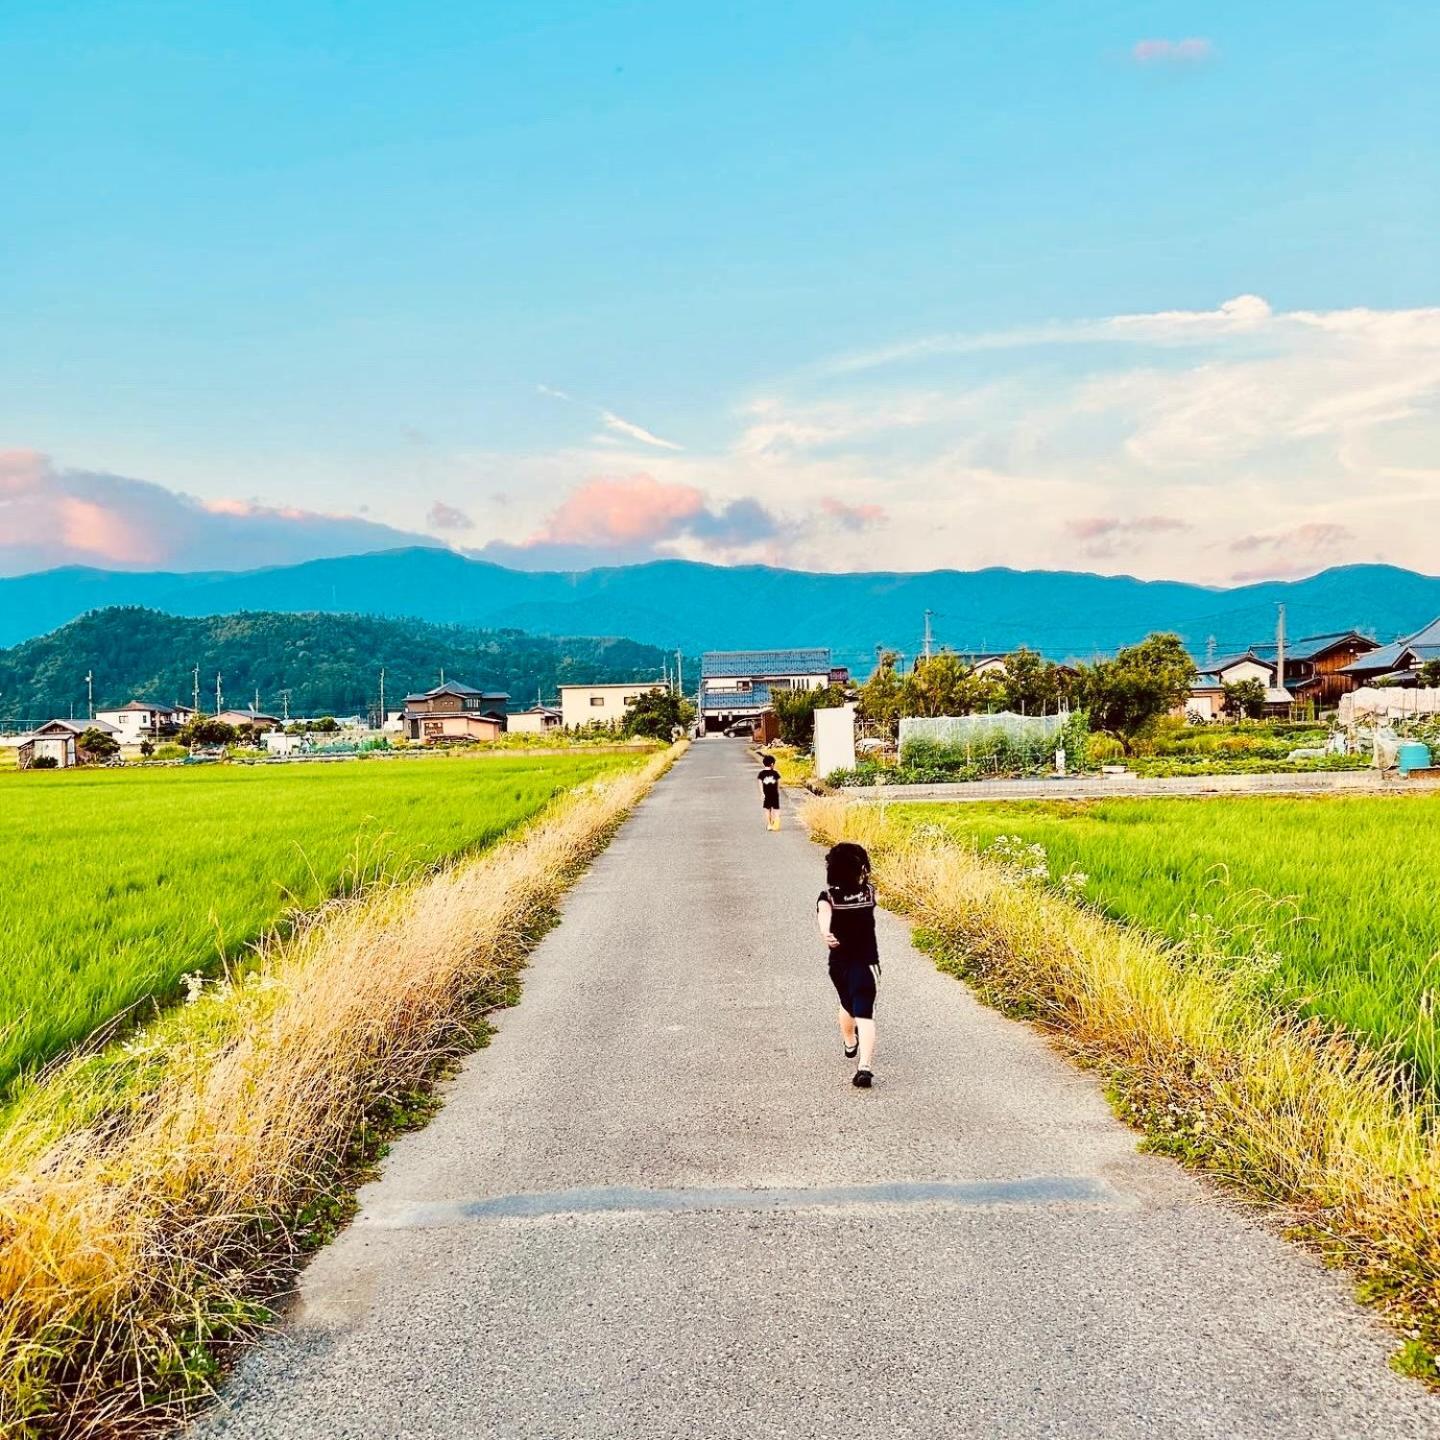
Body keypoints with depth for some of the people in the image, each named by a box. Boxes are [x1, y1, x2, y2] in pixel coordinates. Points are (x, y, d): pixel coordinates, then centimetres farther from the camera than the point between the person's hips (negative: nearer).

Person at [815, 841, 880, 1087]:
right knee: (864, 1014, -10)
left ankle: (849, 1044, 54)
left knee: (847, 1005, 28)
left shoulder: (828, 896, -12)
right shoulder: (868, 892, -8)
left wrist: (825, 933, -51)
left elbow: (823, 913, -34)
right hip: (866, 963, -2)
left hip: (838, 964, 2)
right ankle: (865, 1066, -28)